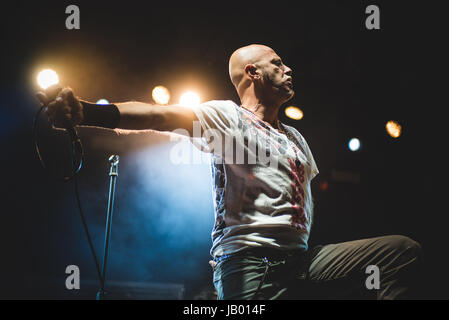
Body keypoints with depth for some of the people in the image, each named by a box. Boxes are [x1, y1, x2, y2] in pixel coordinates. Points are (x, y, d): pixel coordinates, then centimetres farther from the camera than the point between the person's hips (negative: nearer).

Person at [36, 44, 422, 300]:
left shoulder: (296, 140, 27)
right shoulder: (227, 117, 1)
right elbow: (161, 116, -17)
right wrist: (85, 112, -32)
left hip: (302, 260, 8)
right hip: (249, 260, -8)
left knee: (403, 250, -3)